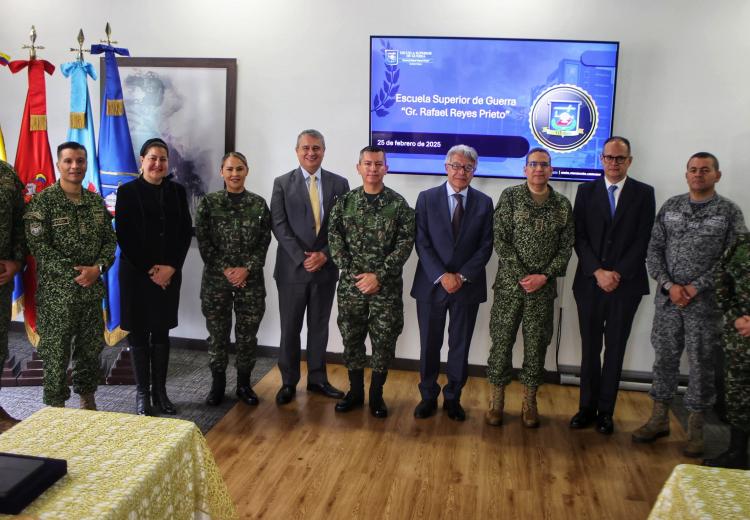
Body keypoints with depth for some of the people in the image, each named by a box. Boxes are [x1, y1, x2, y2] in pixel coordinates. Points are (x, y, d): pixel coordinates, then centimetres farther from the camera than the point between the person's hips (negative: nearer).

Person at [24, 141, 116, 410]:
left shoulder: (97, 201, 9)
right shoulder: (43, 201, -7)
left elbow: (110, 240, 8)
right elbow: (38, 246, -13)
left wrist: (98, 267, -10)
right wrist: (74, 273, -17)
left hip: (92, 290, 5)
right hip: (56, 292, -4)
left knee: (91, 348, 12)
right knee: (56, 352, 2)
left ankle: (88, 401, 28)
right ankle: (56, 407, 17)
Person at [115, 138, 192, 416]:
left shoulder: (177, 191, 7)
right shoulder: (127, 191, -2)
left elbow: (186, 231, 4)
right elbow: (124, 235, -6)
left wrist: (171, 267, -8)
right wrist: (149, 270, -11)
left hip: (169, 272, 3)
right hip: (137, 273, -3)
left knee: (161, 333, 8)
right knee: (139, 333, 4)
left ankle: (160, 392, 16)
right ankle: (142, 393, 14)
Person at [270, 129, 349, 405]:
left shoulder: (339, 183, 4)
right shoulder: (282, 183, 1)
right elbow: (279, 225, -6)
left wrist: (324, 254, -11)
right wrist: (301, 257, -15)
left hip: (326, 267, 1)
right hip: (292, 267, -1)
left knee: (319, 327, 12)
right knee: (290, 328, 6)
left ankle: (317, 379, 24)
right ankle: (289, 382, 19)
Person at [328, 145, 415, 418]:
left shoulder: (398, 204, -3)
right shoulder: (344, 202, 2)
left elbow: (405, 244, -8)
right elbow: (335, 240, 0)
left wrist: (378, 275, -16)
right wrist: (352, 274, -11)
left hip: (387, 286, -1)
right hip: (351, 284, 2)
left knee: (384, 341, 6)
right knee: (351, 338, 11)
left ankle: (376, 395, 23)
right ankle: (355, 391, 27)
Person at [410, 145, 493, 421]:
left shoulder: (484, 203, 3)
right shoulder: (427, 198, 0)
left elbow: (485, 246, -1)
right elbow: (422, 243, -5)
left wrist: (462, 276, -12)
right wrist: (441, 276, -15)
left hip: (468, 286, 1)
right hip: (432, 284, -1)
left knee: (460, 346, 10)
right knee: (429, 345, 9)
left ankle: (453, 398, 26)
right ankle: (428, 396, 25)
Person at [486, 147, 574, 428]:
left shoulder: (563, 205, 6)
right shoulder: (510, 196, -1)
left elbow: (566, 247, 4)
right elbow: (500, 240, -7)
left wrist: (544, 276, -10)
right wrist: (522, 276, -12)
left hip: (543, 287, 2)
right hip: (509, 284, -2)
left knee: (537, 344, 7)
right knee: (502, 341, 3)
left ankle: (529, 402, 22)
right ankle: (496, 401, 16)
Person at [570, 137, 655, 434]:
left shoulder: (644, 193, 3)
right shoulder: (586, 191, 6)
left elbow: (643, 240, -3)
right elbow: (579, 237, 0)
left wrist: (618, 274, -12)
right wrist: (598, 272, -11)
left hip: (626, 284, -1)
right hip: (590, 283, 1)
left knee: (615, 349, 6)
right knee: (590, 348, 7)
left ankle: (606, 411, 15)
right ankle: (587, 407, 16)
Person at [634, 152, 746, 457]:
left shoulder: (729, 212, -2)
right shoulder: (670, 207, 6)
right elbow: (654, 251, 4)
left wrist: (695, 288, -14)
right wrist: (669, 285, -9)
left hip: (705, 301, -3)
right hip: (668, 297, 3)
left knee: (701, 364, 5)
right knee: (664, 358, 10)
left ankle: (695, 429, 18)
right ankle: (659, 420, 23)